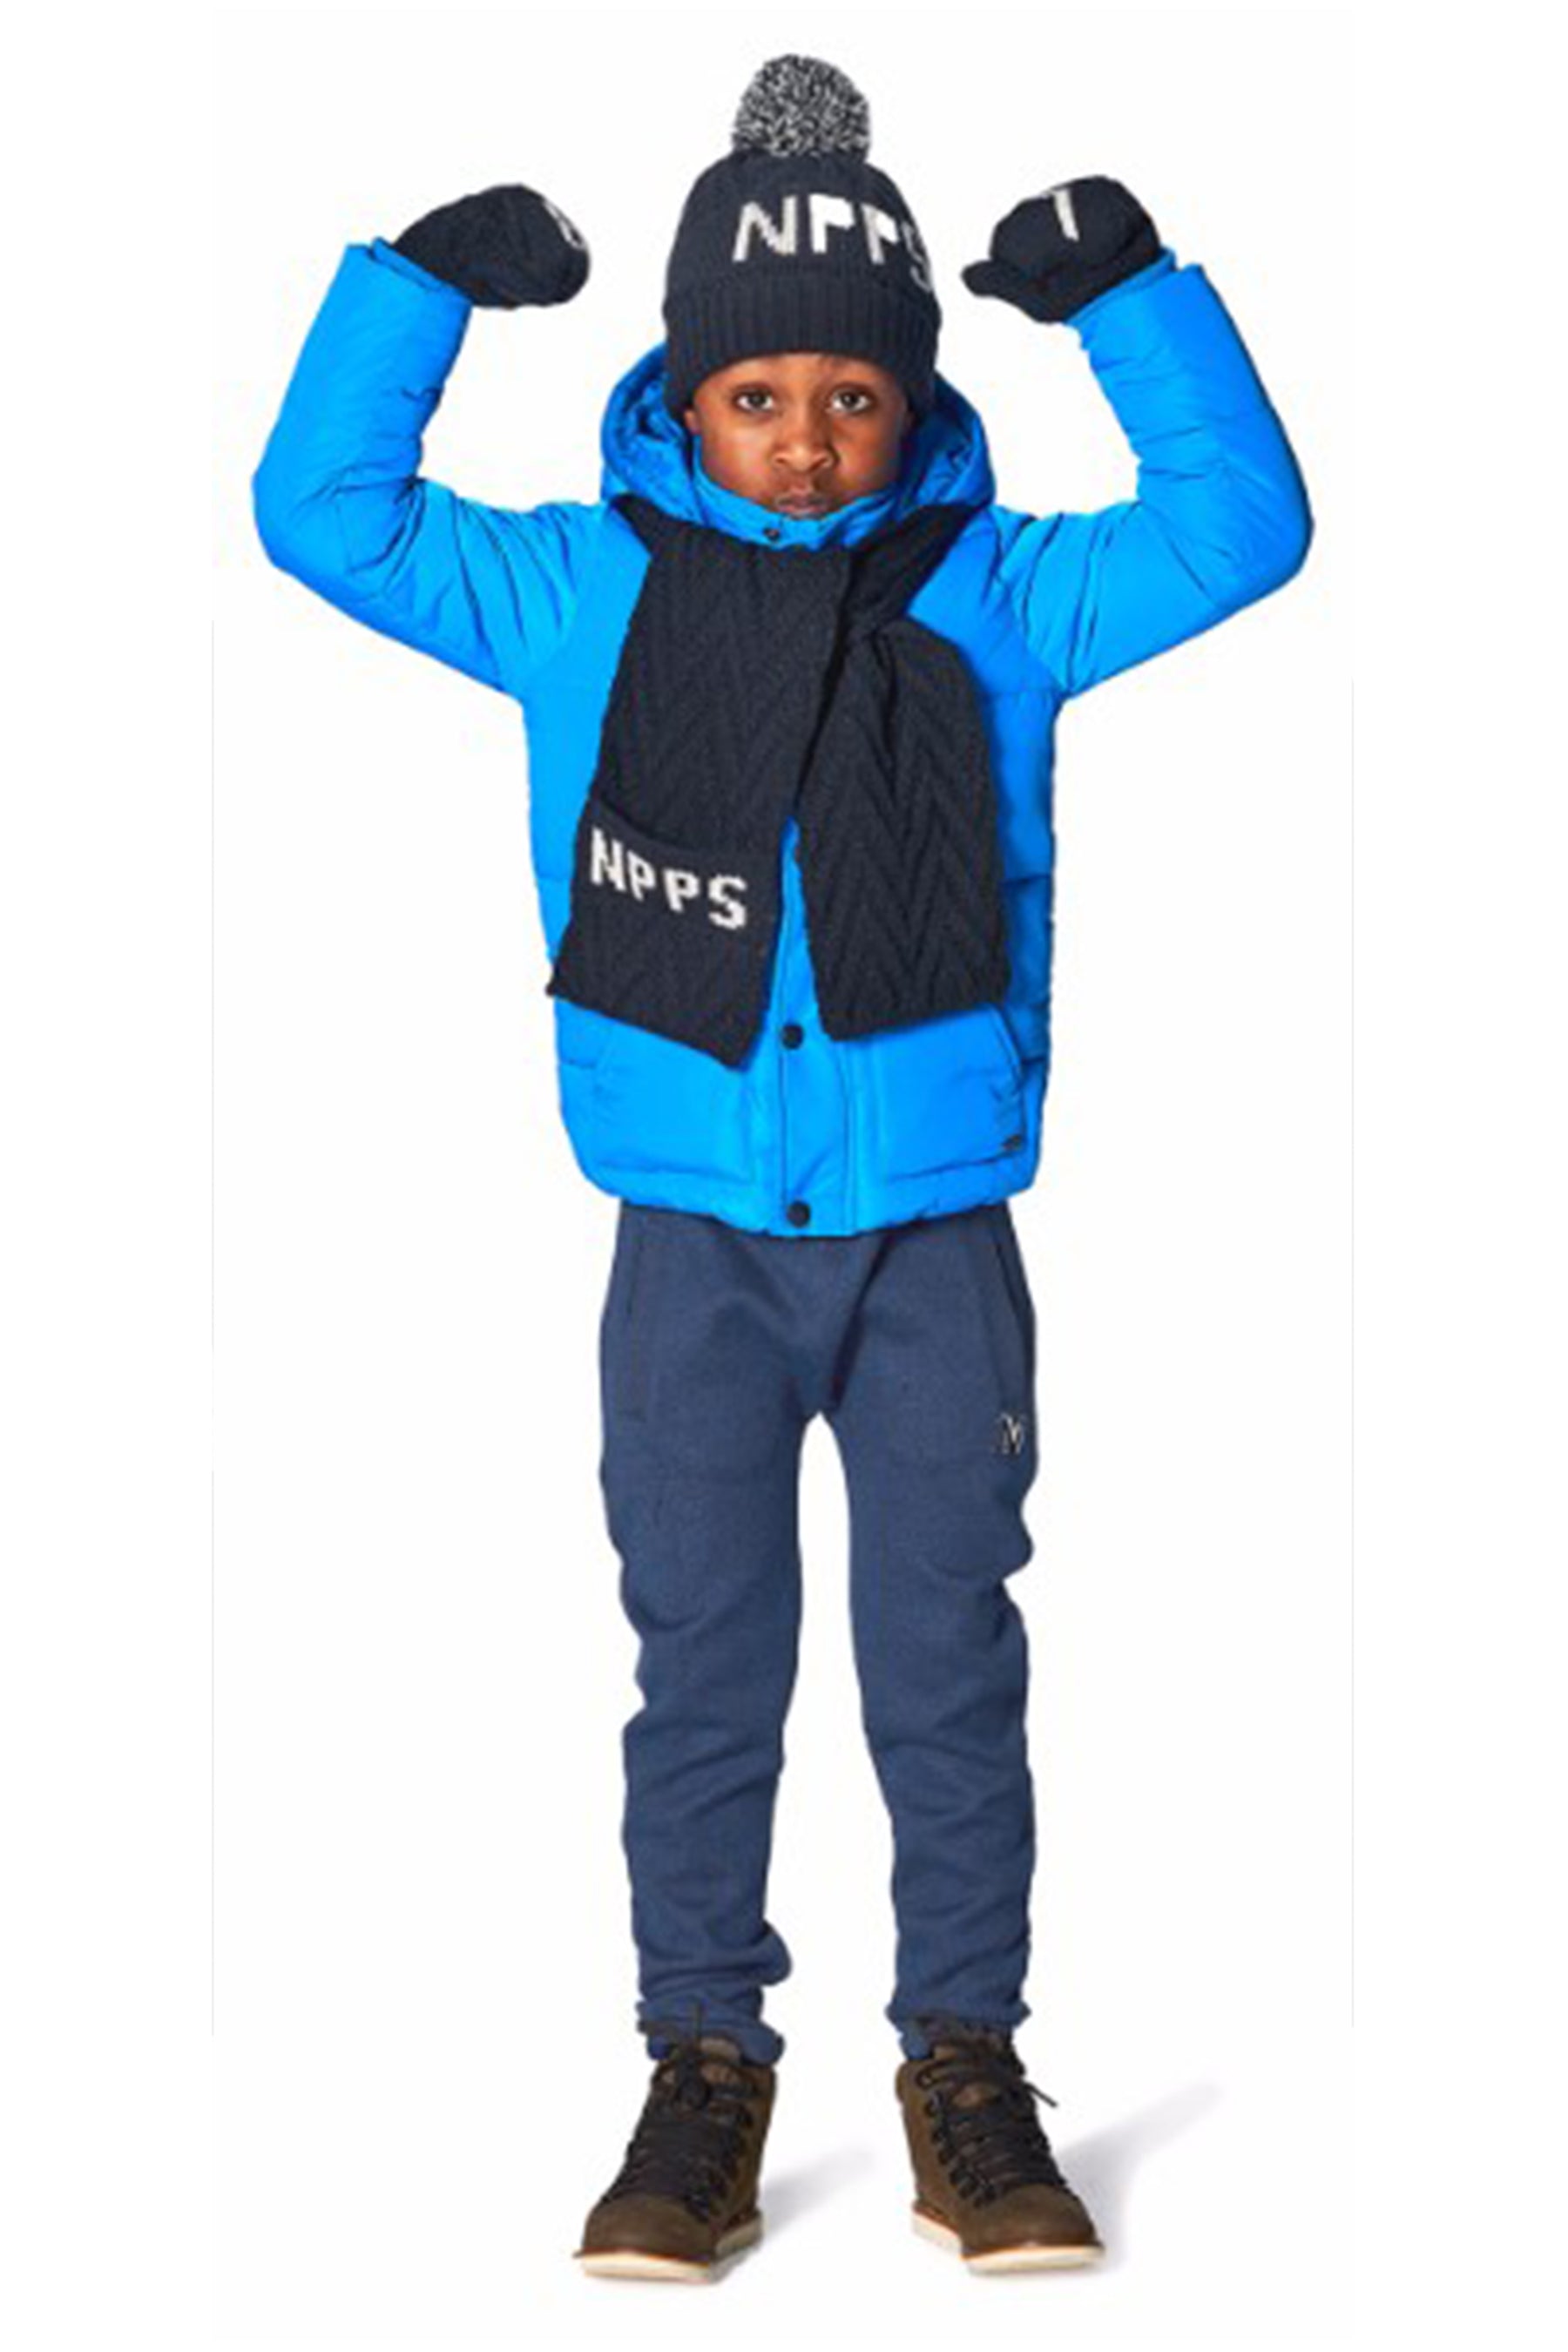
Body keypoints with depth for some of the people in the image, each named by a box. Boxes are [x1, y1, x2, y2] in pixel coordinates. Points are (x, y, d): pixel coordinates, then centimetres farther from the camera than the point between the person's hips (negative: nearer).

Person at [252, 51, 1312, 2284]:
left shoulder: (997, 592, 3)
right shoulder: (581, 592, 4)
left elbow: (1245, 524, 2)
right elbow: (327, 514, 6)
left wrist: (1129, 298, -7)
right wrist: (421, 286, -5)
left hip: (938, 1242, 0)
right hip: (696, 1243, 0)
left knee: (952, 1668, 5)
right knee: (705, 1671, 6)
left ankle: (968, 2075, 17)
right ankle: (705, 2079, 16)